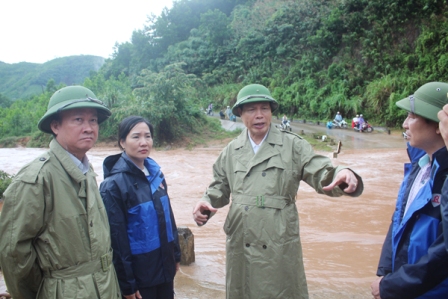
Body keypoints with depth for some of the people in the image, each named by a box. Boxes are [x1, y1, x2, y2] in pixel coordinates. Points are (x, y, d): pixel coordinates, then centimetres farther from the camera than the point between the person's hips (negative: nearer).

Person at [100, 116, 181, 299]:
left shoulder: (156, 173, 2)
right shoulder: (114, 184, -17)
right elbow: (116, 238, -15)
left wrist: (176, 254, 12)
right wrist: (126, 283, -12)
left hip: (164, 267, 6)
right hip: (139, 274, -6)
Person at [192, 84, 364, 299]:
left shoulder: (293, 146, -3)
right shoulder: (231, 151, 7)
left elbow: (321, 174, -10)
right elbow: (220, 187, 15)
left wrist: (342, 174, -31)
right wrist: (207, 201, -5)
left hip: (280, 245, -3)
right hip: (240, 245, 3)